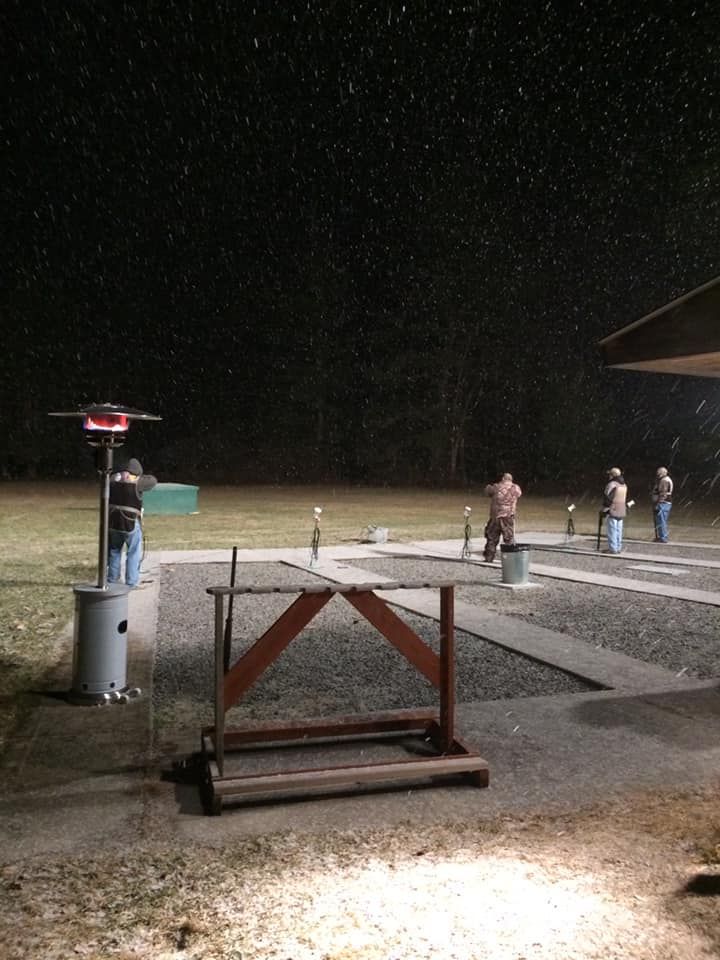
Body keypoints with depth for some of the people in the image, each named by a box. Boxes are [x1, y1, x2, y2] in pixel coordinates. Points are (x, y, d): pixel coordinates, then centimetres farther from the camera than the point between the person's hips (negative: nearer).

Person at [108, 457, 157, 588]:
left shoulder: (114, 480, -2)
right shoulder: (136, 483, -15)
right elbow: (152, 480, 0)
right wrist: (140, 477, 14)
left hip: (114, 522, 5)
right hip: (131, 524, -5)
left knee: (115, 551, 20)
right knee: (134, 553, 6)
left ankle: (113, 579, 28)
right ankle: (132, 582, 6)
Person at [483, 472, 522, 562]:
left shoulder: (496, 487, -1)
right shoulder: (515, 488, 0)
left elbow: (487, 492, 14)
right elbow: (519, 495, 20)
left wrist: (488, 486, 34)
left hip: (495, 517, 1)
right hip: (508, 517, -1)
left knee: (492, 538, 11)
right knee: (509, 538, 3)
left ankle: (489, 557, 16)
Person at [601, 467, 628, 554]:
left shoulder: (611, 484, -15)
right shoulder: (624, 485, 13)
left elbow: (607, 498, -16)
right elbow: (625, 499, 18)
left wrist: (604, 509, -8)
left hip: (612, 511, -8)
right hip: (621, 512, 8)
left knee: (612, 530, -4)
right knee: (618, 530, 12)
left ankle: (612, 548, -4)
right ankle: (618, 548, 16)